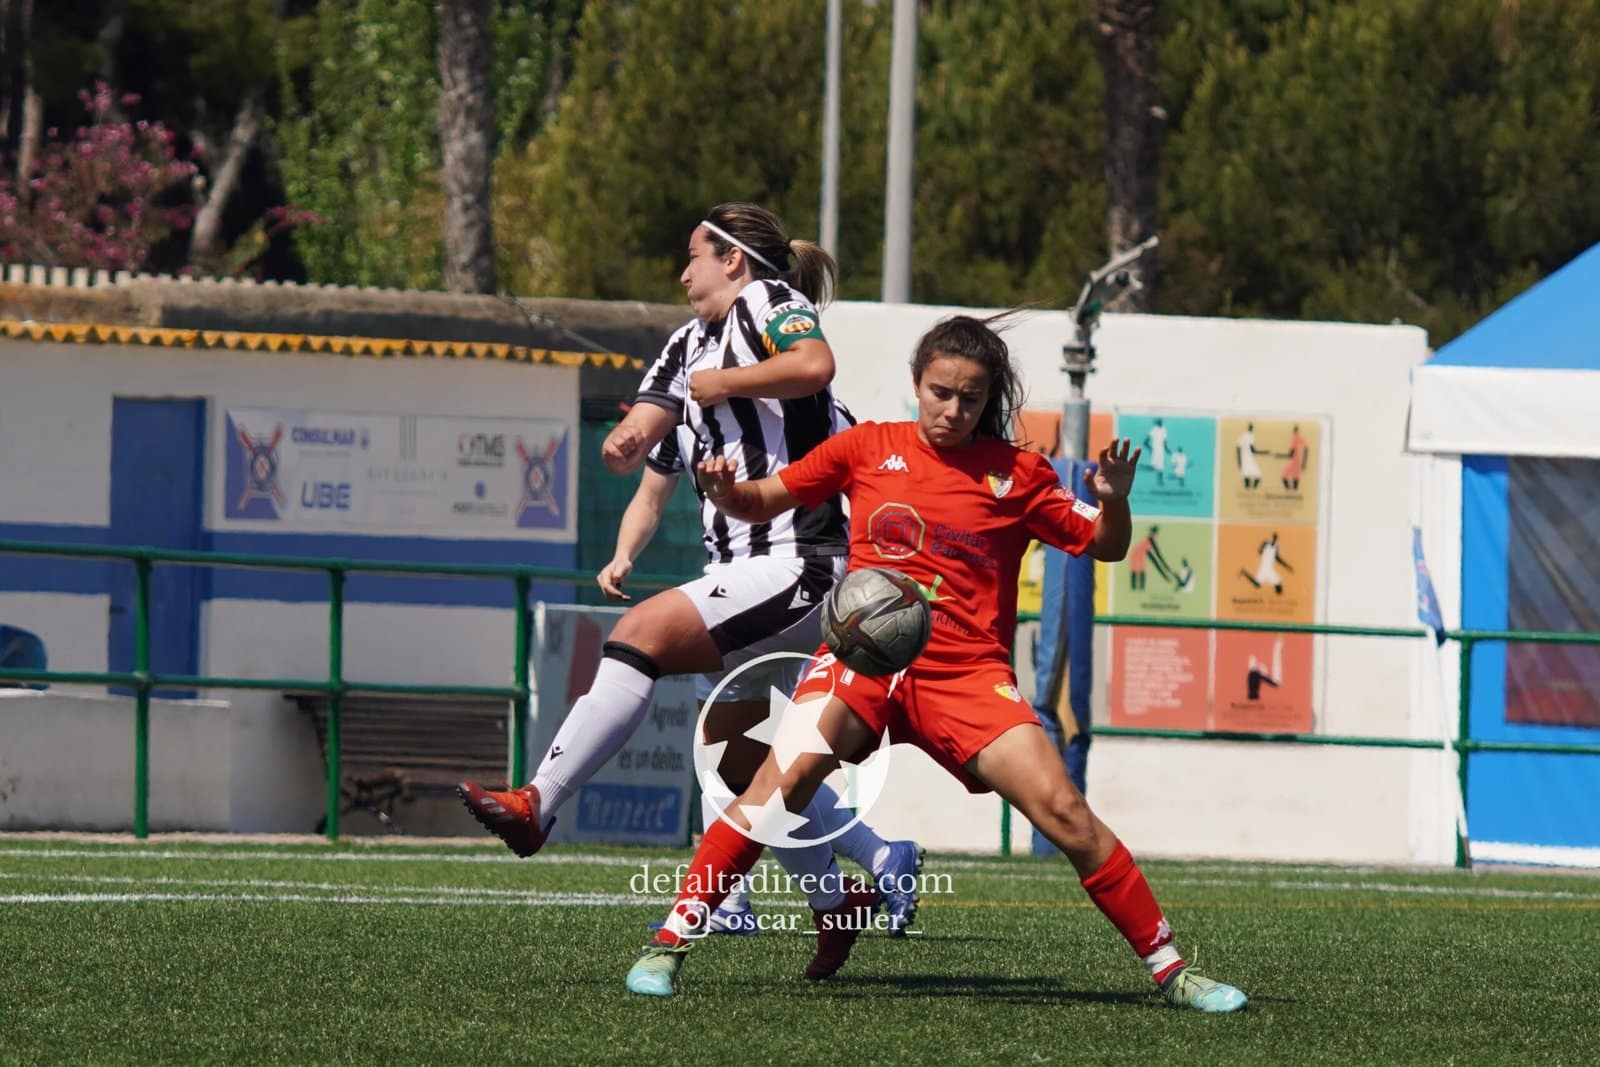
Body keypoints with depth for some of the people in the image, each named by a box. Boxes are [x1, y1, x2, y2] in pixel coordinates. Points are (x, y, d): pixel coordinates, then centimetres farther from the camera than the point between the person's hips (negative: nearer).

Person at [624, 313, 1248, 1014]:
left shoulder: (1016, 475, 7)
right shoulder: (867, 448, 9)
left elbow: (1104, 546, 12)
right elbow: (764, 502, 15)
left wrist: (1114, 503, -11)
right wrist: (725, 490, -8)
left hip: (966, 674, 0)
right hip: (864, 658, 0)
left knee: (1063, 811, -13)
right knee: (782, 779, -25)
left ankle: (1169, 969, 0)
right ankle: (668, 944, -19)